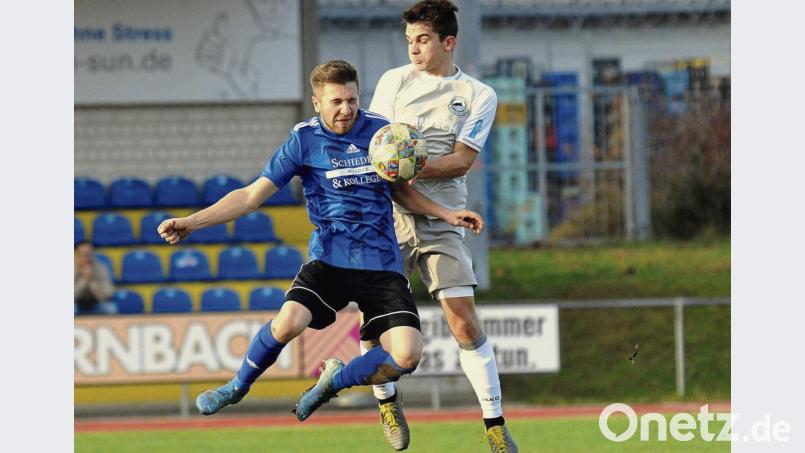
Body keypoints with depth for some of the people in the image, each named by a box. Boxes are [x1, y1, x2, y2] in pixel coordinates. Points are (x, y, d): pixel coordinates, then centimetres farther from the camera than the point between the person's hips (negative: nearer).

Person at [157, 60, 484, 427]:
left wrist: (445, 214, 12)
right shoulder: (304, 141, -1)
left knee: (406, 356, -16)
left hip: (382, 265, 2)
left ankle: (336, 379, 15)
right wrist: (191, 222, -10)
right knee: (287, 324, -28)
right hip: (329, 258, -2)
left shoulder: (381, 132, 6)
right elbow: (251, 196, -1)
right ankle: (238, 386, 4)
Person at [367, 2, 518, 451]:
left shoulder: (479, 96, 3)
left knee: (465, 321, -10)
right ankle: (386, 399, 21)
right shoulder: (393, 81, 8)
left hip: (441, 220, -1)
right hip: (389, 214, 1)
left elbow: (461, 160, -5)